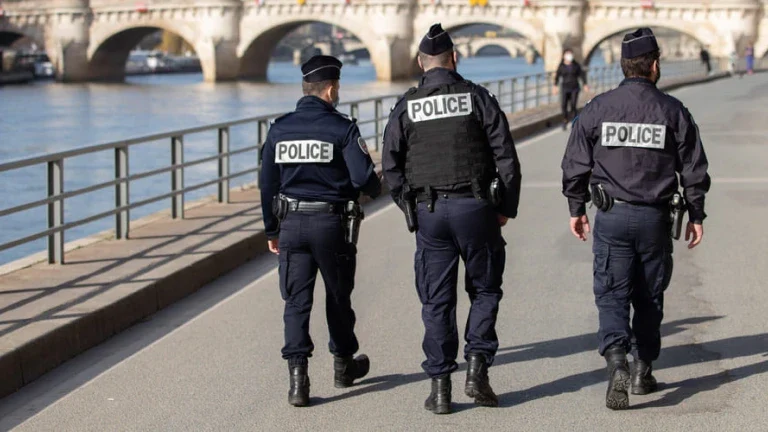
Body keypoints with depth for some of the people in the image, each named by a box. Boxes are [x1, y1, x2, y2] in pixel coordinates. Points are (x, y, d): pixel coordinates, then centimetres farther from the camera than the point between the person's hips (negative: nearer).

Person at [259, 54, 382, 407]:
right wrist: (376, 188, 9)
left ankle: (298, 378, -9)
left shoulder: (279, 129, 3)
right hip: (332, 223, -2)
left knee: (296, 302, 2)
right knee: (338, 297, 16)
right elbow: (363, 178, -16)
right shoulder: (342, 128, -9)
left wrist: (271, 231, 17)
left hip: (292, 223, 2)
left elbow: (267, 184, 7)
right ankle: (343, 365, 33)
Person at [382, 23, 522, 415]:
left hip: (428, 212, 1)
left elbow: (390, 166, 3)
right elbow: (506, 157, -2)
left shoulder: (406, 106, 3)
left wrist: (410, 208, 15)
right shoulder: (478, 98, 0)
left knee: (436, 301, 7)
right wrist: (506, 208, 7)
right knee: (484, 290, 15)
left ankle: (440, 386, 7)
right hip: (475, 206, -1)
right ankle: (477, 367, 0)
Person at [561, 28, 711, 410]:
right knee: (649, 296, 15)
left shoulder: (597, 109, -3)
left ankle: (617, 363, -22)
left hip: (612, 219, -1)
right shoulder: (672, 111, -3)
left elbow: (575, 164, 1)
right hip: (655, 218, 1)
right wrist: (696, 215, 11)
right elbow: (694, 168, 1)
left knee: (611, 295, 0)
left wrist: (576, 208, 13)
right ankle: (644, 371, 23)